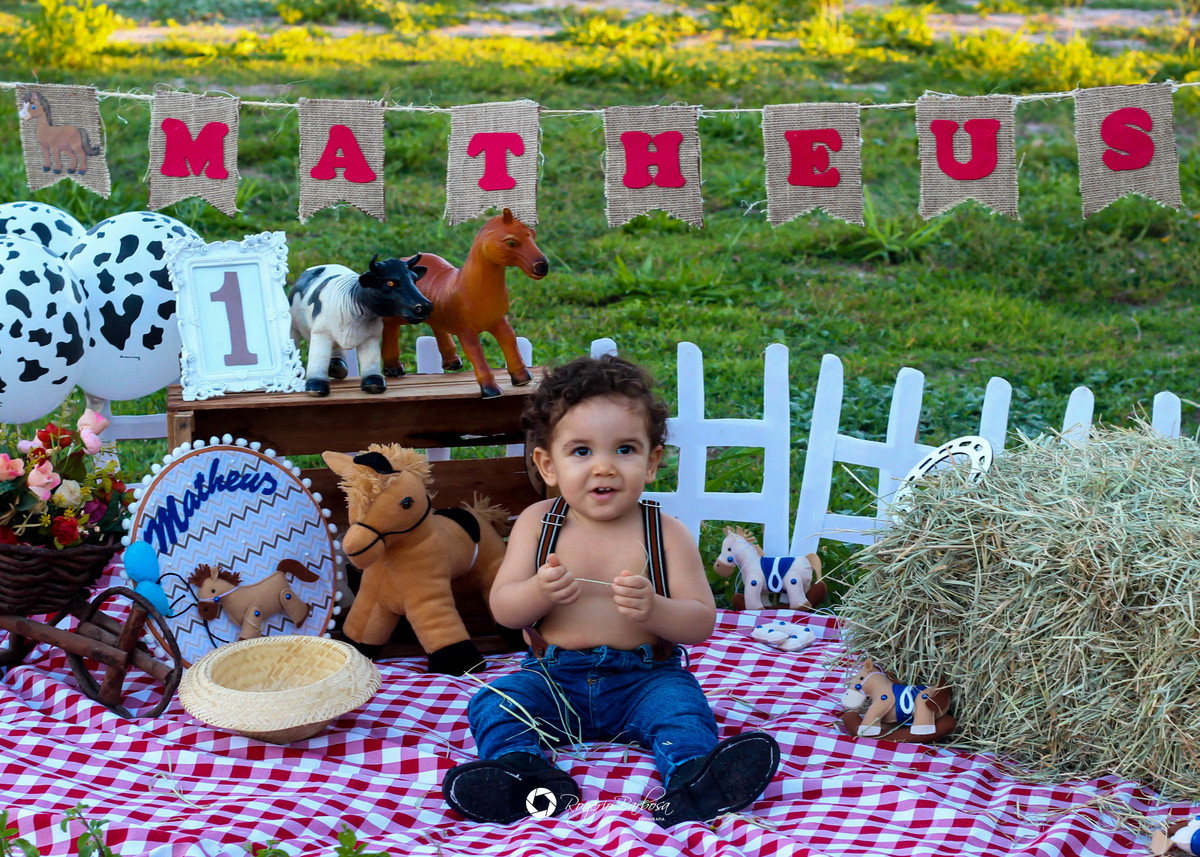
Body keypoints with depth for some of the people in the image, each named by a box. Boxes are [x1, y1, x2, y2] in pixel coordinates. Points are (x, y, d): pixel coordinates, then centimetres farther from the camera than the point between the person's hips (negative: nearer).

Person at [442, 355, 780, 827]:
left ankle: (692, 778, -51)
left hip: (644, 678, -2)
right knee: (494, 701, -21)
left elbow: (701, 623, -6)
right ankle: (524, 772, -42)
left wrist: (653, 609, -27)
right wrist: (539, 592, -25)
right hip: (554, 678, 2)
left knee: (682, 704, -29)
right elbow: (502, 609, -2)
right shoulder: (537, 523, 1)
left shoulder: (666, 533, -3)